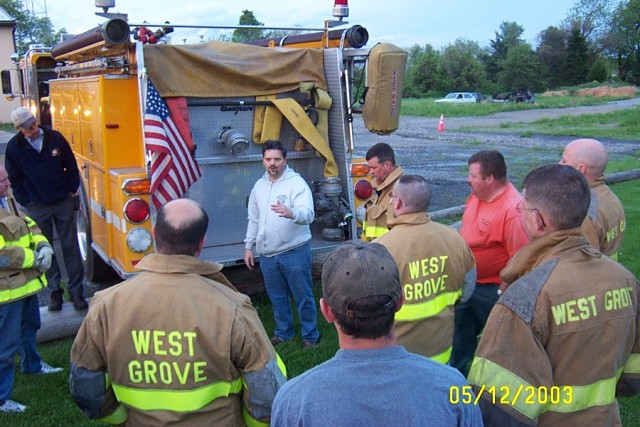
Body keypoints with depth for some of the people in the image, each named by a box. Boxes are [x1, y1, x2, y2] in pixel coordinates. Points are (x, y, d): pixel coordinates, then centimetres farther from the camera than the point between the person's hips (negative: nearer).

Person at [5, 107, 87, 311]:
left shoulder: (55, 138, -4)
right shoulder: (14, 147, -4)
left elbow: (71, 166, 5)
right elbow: (14, 178, 4)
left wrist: (71, 190, 1)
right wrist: (25, 201, 0)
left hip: (63, 202, 0)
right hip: (37, 206, 0)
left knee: (71, 247, 3)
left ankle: (76, 291, 11)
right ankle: (55, 291, 18)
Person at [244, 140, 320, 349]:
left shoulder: (297, 183, -11)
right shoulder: (259, 186, 9)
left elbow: (308, 214, -26)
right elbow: (253, 219, 17)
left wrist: (291, 213, -47)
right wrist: (248, 246, 15)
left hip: (294, 252, -5)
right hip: (267, 255, 6)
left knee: (303, 296, 5)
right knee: (277, 298, 18)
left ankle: (310, 335, 22)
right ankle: (283, 332, 36)